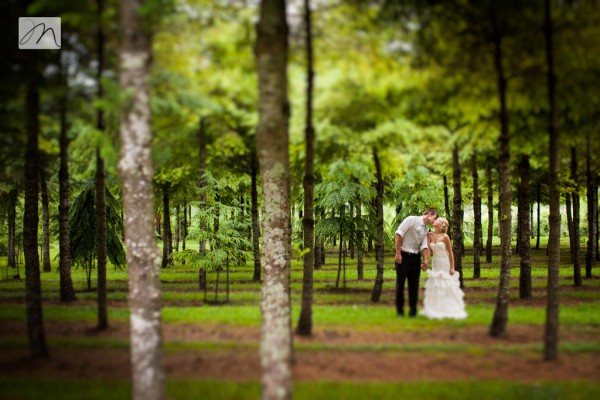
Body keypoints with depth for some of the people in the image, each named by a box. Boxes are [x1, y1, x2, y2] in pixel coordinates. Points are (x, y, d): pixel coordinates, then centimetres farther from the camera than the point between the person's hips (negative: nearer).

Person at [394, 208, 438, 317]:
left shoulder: (426, 230, 12)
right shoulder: (411, 220, -8)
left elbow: (424, 246, 2)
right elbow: (399, 234, -13)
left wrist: (426, 260, -14)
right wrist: (398, 253, -17)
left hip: (415, 257, 6)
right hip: (403, 256, -6)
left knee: (414, 285, 7)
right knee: (400, 284, 1)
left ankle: (413, 311, 15)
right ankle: (399, 311, 11)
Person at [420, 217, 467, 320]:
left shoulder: (445, 237, -13)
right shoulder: (430, 235, -1)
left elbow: (450, 253, -10)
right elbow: (428, 250, -2)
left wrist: (452, 268, -11)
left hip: (445, 264, -5)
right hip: (435, 264, 5)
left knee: (447, 287, 0)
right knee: (435, 287, 8)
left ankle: (449, 310, 8)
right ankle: (436, 310, 16)